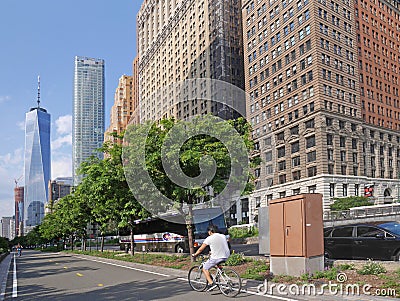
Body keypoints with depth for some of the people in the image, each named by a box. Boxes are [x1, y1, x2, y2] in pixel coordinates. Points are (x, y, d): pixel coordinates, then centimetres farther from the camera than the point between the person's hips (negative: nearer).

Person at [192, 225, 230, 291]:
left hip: (216, 258, -6)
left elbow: (200, 249, 5)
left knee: (205, 268, 12)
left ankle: (211, 283, 0)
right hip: (226, 257, 6)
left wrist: (195, 255, 22)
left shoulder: (209, 238, -4)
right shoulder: (223, 236, 11)